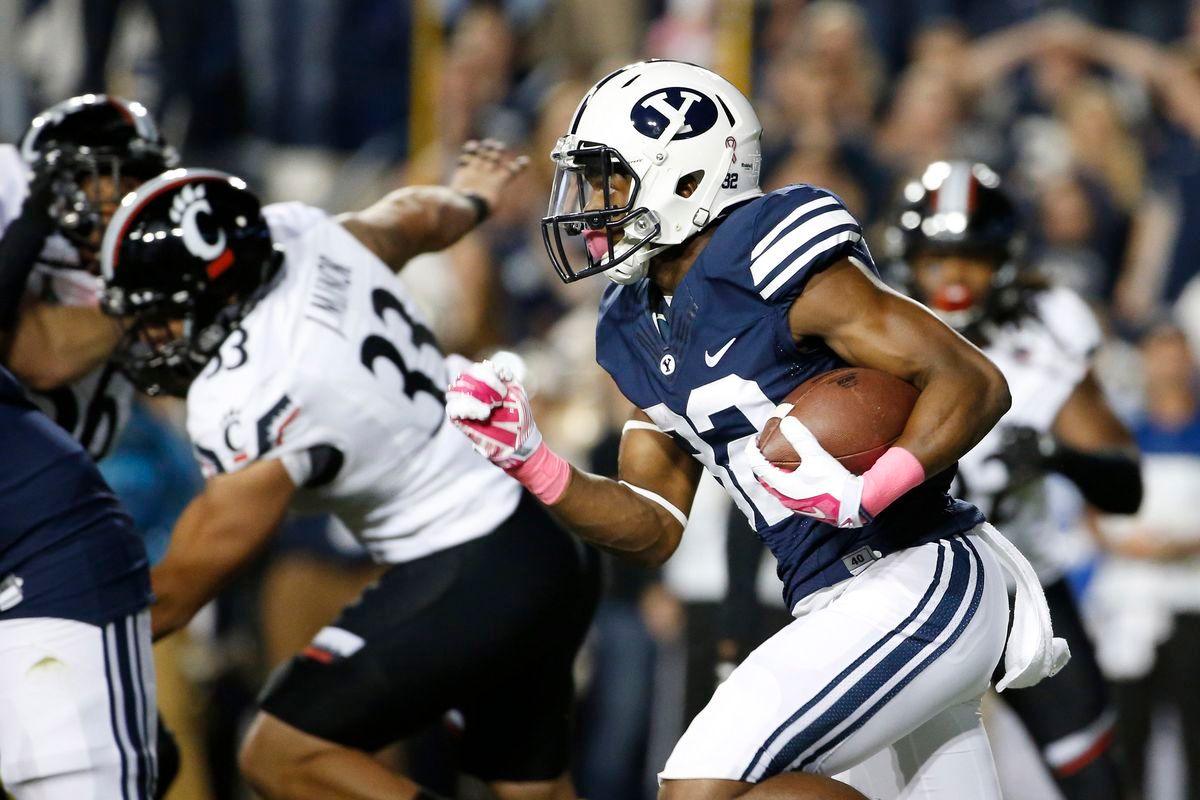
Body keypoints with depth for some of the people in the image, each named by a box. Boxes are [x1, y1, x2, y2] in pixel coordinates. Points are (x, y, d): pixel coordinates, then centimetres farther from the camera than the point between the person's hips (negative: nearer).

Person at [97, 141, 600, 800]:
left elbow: (174, 591, -16)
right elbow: (417, 215, 22)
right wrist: (472, 199, 46)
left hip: (469, 583, -9)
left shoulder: (241, 407, -23)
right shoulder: (300, 235, -2)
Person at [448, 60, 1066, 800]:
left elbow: (975, 383, -17)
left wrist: (864, 495, -31)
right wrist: (531, 462, -2)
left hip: (918, 584, -10)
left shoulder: (767, 262, -15)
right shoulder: (642, 330, 12)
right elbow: (655, 530, 12)